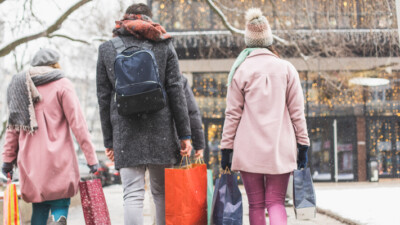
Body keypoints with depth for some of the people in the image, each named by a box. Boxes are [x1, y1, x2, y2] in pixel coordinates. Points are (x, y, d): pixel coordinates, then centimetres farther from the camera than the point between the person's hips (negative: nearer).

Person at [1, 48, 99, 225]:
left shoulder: (21, 86, 12)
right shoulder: (62, 85, -1)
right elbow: (77, 123, -7)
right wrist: (91, 157, -6)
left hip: (30, 161, 4)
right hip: (58, 160, -4)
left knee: (39, 207, 13)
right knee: (60, 204, 0)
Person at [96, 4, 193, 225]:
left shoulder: (106, 49, 10)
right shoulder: (164, 45, 8)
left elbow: (103, 97, 7)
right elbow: (176, 91, 2)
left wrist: (108, 140, 10)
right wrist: (184, 134, 3)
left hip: (125, 131, 0)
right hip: (160, 128, 0)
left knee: (133, 194, -4)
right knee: (162, 192, 11)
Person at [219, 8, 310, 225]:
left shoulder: (241, 70, 0)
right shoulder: (286, 68, 4)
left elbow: (233, 113, 0)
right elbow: (297, 111, 4)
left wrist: (226, 148, 6)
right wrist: (303, 145, 10)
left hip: (248, 148, -1)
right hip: (280, 149, 1)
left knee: (256, 204, 9)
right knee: (276, 201, 7)